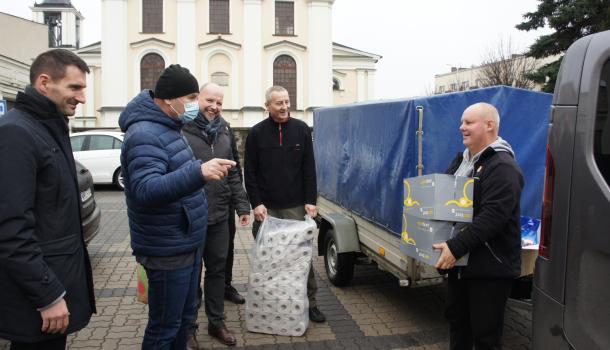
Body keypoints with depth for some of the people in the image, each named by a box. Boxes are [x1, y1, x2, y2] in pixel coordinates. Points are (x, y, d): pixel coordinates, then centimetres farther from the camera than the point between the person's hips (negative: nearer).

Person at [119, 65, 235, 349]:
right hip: (167, 250, -10)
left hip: (187, 243, 10)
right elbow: (146, 190, -35)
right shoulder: (144, 135, -20)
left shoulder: (167, 128, 11)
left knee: (186, 316, 22)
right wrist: (198, 172, -46)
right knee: (165, 327, 4)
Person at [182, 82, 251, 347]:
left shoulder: (224, 131, 10)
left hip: (219, 216, 5)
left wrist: (242, 206, 10)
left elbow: (233, 174, 13)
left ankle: (216, 322, 33)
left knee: (217, 270, 16)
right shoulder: (182, 129, -10)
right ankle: (188, 327, 29)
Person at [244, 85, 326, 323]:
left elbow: (309, 169, 3)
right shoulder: (257, 133, 2)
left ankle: (310, 302, 14)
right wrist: (256, 203, -6)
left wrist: (310, 201, -3)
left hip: (296, 206, 0)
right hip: (266, 208, 0)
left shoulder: (301, 129, 4)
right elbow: (249, 172, 2)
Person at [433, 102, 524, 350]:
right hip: (460, 261, 9)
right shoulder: (461, 160, 12)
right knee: (457, 321, 21)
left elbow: (492, 217, -27)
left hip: (490, 266, -9)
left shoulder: (502, 166, -17)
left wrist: (456, 246, -30)